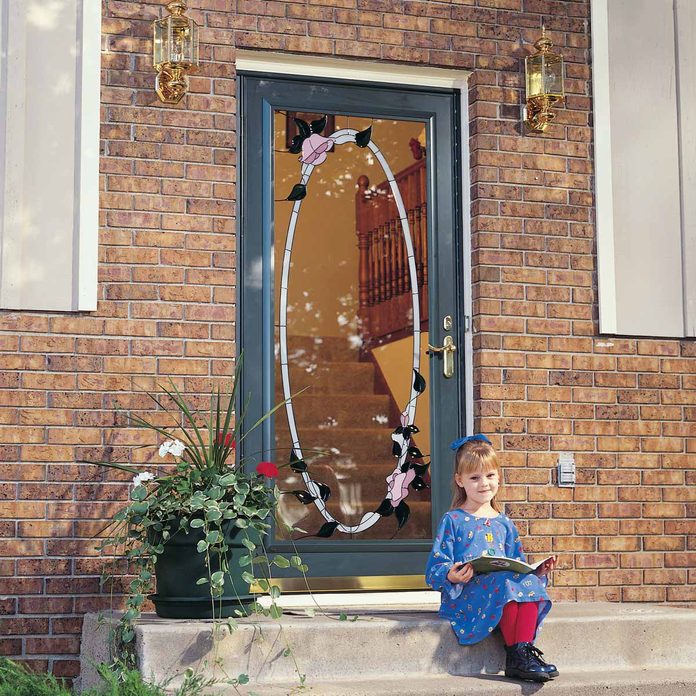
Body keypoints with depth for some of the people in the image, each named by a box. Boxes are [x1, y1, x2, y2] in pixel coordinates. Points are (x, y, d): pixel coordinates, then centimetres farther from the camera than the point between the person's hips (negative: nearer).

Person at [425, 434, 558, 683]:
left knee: (529, 582, -27)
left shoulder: (503, 523, 18)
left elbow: (518, 565, 21)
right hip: (463, 596, -4)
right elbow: (434, 570, -4)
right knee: (505, 581, -33)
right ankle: (514, 654, -24)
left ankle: (525, 649, -29)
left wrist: (537, 571, 0)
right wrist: (451, 576, -25)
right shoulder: (453, 521, 2)